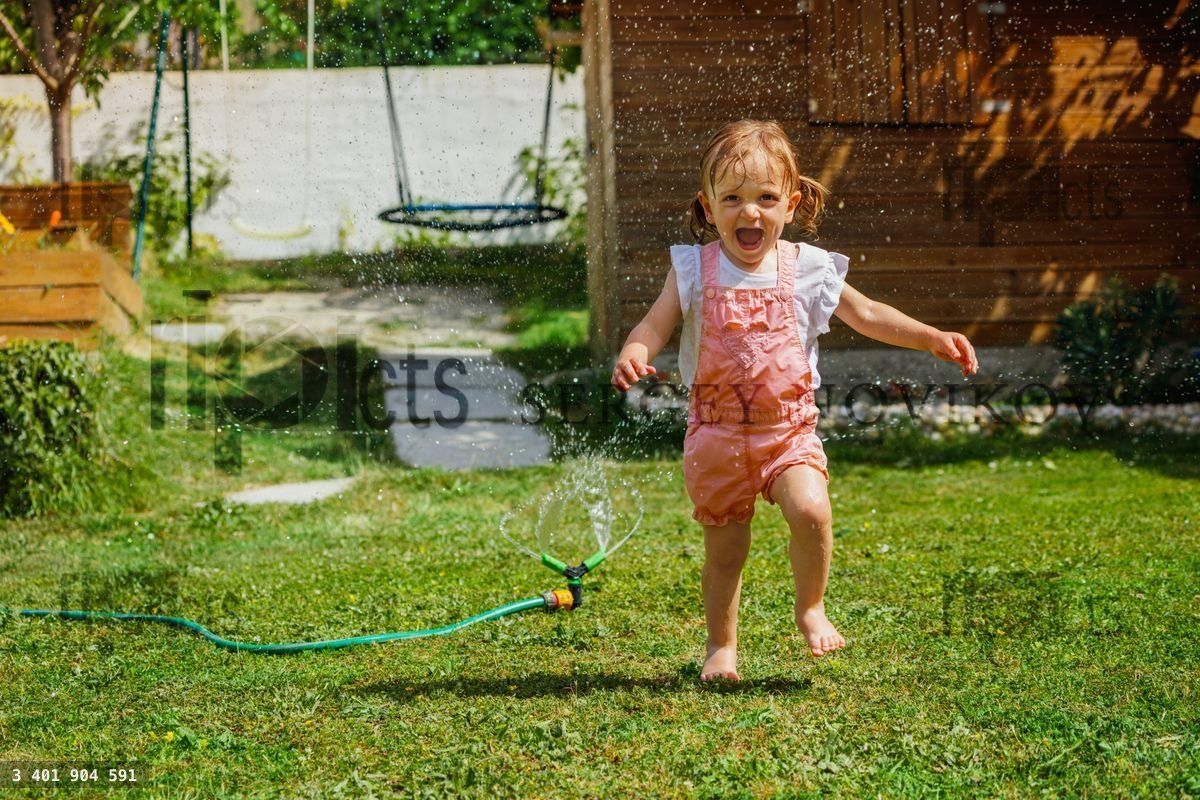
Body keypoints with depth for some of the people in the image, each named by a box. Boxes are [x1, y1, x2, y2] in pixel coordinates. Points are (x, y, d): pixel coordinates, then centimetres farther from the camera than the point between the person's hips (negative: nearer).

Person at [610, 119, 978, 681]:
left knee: (811, 511, -23)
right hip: (717, 434, 0)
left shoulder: (806, 270, -1)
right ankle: (721, 647, 29)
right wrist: (632, 357, -29)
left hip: (788, 429, 0)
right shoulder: (695, 271, -3)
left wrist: (933, 339, -2)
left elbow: (867, 315, 7)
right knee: (723, 548, 8)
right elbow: (654, 326, -7)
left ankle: (810, 608, 4)